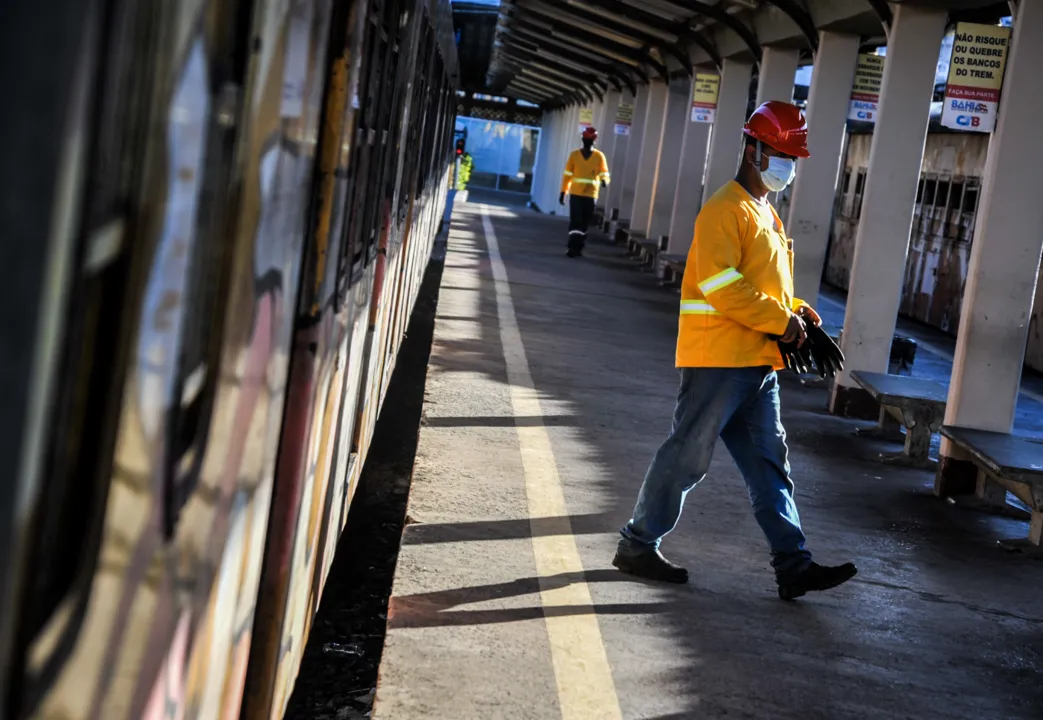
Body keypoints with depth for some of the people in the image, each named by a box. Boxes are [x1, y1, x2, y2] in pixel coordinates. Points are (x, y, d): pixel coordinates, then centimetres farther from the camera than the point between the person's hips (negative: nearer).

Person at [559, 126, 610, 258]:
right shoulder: (574, 154, 1)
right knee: (575, 221, -11)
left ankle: (578, 248, 15)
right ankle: (572, 247, -13)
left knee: (585, 223, 7)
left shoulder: (599, 156, 0)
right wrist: (563, 192, 3)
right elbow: (567, 175, 4)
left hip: (591, 195, 1)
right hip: (575, 194, -1)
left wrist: (604, 180, -30)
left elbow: (604, 173, -6)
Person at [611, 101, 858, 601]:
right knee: (686, 456, -1)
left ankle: (793, 565, 7)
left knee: (769, 465, 7)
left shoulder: (768, 216, 20)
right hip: (718, 358, -9)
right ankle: (638, 545, 12)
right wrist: (781, 320, -18)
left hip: (759, 363, 10)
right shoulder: (726, 209, -11)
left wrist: (797, 313, 7)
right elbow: (721, 283, -21)